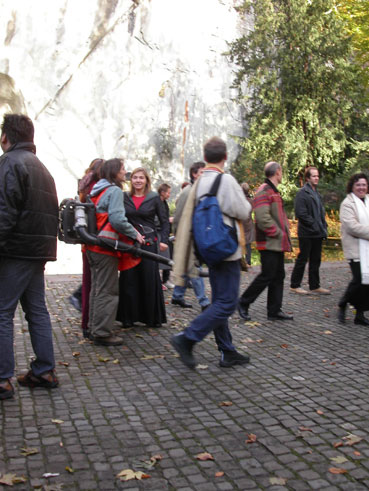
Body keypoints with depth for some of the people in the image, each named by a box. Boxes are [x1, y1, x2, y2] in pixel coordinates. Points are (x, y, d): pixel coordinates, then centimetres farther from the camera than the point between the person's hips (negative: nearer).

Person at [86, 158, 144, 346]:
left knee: (97, 288, 17)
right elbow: (117, 219, -23)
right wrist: (135, 234, -12)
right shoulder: (114, 191, -11)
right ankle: (102, 333, 0)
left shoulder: (97, 190, 16)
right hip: (106, 248, -9)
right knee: (108, 291, -3)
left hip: (93, 247, 9)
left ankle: (94, 328, 26)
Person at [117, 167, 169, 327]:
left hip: (148, 243, -1)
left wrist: (163, 240, -6)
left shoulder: (154, 198, 4)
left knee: (150, 280, 1)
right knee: (128, 280, 2)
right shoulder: (124, 197, 8)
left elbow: (164, 221, 6)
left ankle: (152, 317, 13)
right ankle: (128, 317, 13)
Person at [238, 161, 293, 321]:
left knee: (278, 276, 10)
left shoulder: (275, 192, 19)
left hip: (278, 244, 10)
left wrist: (285, 233, 13)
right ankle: (243, 303, 8)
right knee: (267, 276, -6)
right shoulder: (263, 192, -14)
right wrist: (279, 234, -15)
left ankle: (274, 311, 17)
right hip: (269, 243, -10)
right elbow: (263, 219, -24)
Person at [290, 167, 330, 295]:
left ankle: (315, 286, 20)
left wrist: (323, 227, 8)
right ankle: (295, 285, 10)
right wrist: (314, 225, -16)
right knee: (302, 259, 0)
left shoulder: (316, 193, 17)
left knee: (315, 260, 12)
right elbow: (301, 213, -18)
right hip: (307, 233, -8)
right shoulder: (302, 193, -11)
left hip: (318, 233, 8)